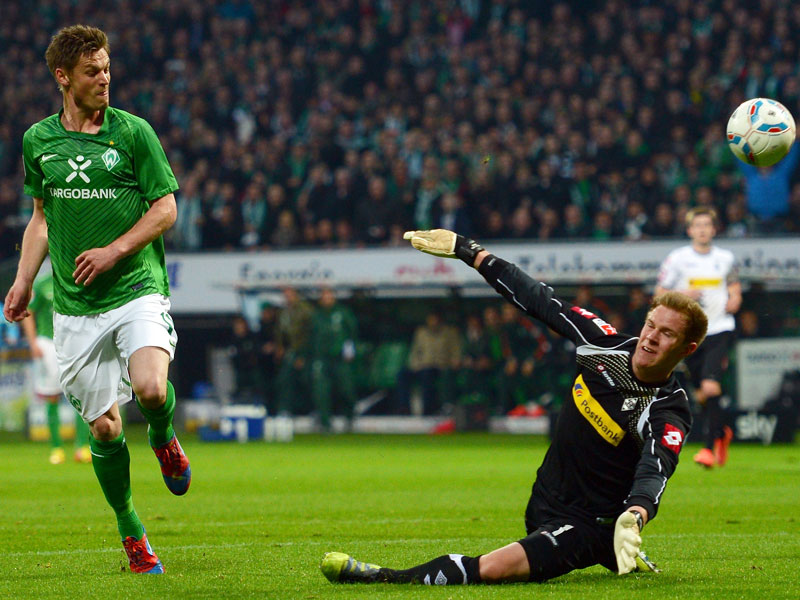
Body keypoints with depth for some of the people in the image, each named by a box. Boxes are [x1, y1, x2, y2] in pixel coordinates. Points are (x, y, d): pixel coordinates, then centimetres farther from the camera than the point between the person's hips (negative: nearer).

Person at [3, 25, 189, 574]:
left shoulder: (134, 132, -1)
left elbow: (166, 208, 0)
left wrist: (116, 249, -12)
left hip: (138, 288, -2)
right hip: (76, 306, 3)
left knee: (150, 388, -28)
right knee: (104, 427, 1)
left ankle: (164, 437, 8)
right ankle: (130, 532, 19)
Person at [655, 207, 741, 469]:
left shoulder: (726, 258, 6)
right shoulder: (677, 258, 1)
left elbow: (734, 286, 21)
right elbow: (660, 294, 3)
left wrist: (734, 300, -1)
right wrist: (682, 294, -15)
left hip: (720, 330, -1)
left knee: (710, 387, -19)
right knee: (701, 395, 8)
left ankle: (711, 447, -15)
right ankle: (722, 432, 37)